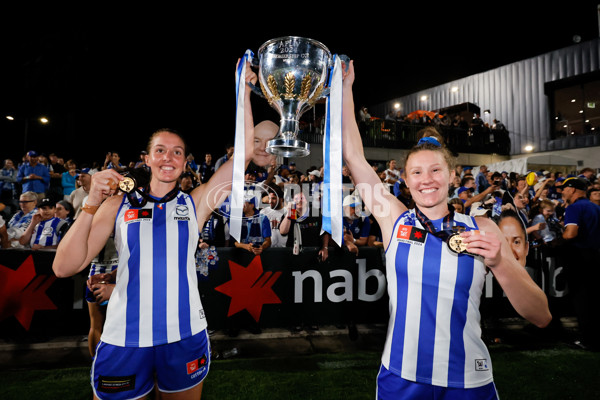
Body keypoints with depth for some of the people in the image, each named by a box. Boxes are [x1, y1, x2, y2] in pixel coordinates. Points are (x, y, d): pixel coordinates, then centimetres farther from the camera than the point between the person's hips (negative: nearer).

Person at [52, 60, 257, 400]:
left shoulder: (195, 202, 2)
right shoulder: (119, 203, 2)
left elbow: (245, 152, -3)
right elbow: (65, 267, -4)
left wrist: (245, 92, -4)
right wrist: (92, 204, -13)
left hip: (185, 337, 1)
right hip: (124, 340, 0)